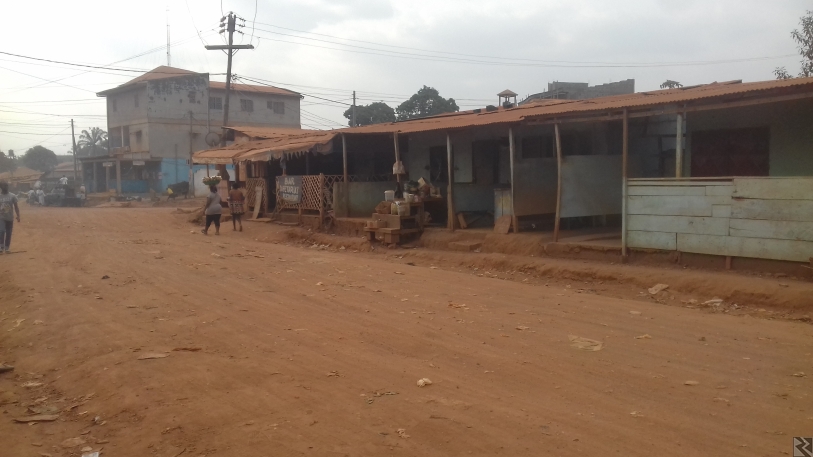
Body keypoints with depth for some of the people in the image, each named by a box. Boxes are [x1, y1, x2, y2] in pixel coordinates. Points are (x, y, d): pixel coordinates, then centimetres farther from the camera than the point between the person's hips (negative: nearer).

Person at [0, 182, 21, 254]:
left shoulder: (12, 196, 0)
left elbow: (16, 206, 3)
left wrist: (18, 216, -2)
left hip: (10, 218, 2)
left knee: (9, 233, 7)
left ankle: (6, 248, 19)